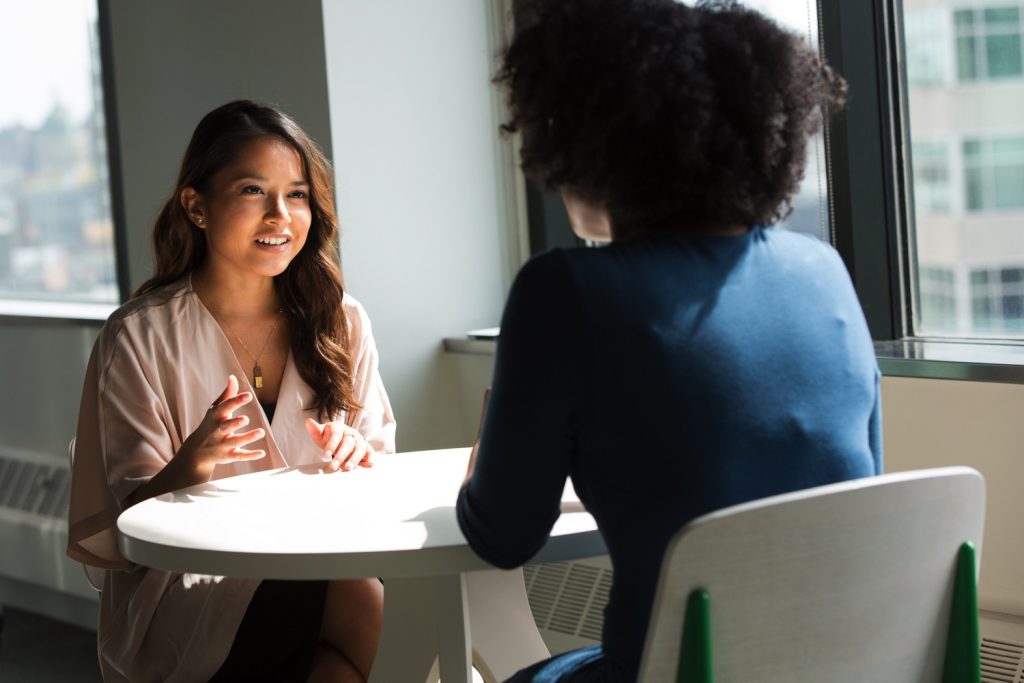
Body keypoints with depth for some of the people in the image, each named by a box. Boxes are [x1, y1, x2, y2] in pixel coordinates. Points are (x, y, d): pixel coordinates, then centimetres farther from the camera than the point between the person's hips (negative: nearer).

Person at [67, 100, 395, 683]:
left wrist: (357, 456, -11)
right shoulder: (140, 338, -3)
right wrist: (192, 465, -24)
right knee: (369, 604, -30)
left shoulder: (339, 322, 8)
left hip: (320, 568, 5)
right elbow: (127, 523, -4)